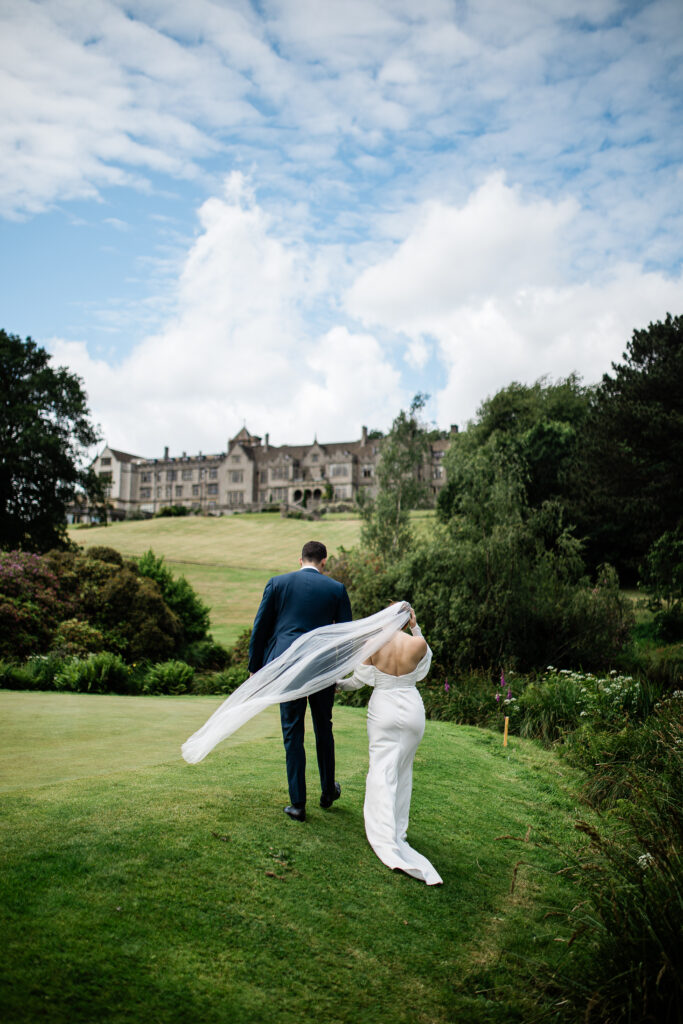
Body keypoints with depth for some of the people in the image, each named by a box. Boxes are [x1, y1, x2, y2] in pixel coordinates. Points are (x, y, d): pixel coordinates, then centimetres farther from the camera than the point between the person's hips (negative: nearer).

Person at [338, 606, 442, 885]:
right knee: (402, 771, 16)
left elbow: (359, 680, 0)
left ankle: (388, 841, -9)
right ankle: (398, 831, 22)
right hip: (412, 710, 2)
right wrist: (415, 627, 7)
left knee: (382, 771, 0)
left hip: (383, 709, -1)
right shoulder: (418, 644, -11)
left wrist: (337, 684, 18)